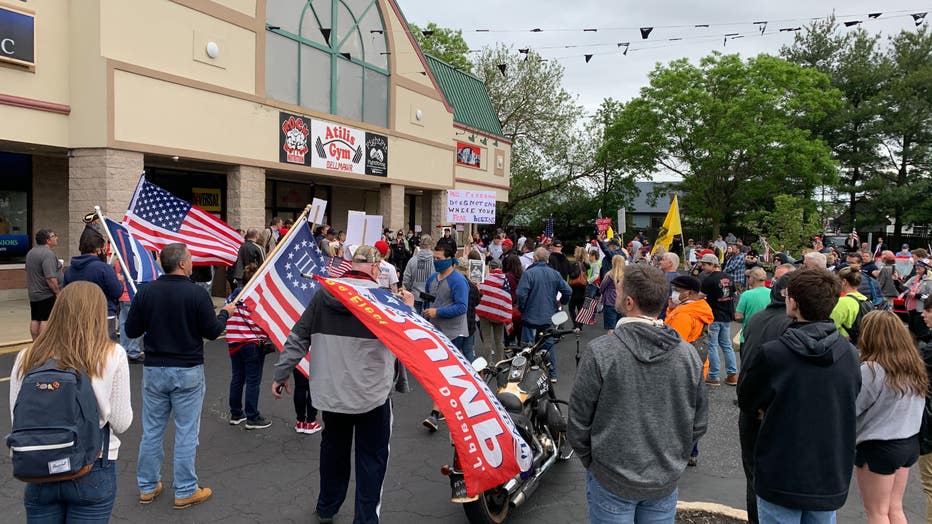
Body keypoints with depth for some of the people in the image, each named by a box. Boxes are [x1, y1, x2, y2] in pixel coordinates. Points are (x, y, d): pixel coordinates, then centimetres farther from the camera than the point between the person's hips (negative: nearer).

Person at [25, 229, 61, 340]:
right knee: (46, 321, -6)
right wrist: (58, 292, -17)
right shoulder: (48, 254, -19)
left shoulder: (30, 252, 13)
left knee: (34, 320, 12)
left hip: (33, 294, 9)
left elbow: (28, 272, 24)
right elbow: (50, 278, -25)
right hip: (47, 295, -9)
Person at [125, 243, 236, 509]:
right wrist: (225, 313, 9)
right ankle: (185, 491, 16)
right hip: (188, 371, -3)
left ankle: (147, 487, 29)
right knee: (186, 432, 6)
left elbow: (131, 330, 0)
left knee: (152, 430, 16)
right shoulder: (197, 293, -15)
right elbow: (212, 331, -10)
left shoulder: (146, 291, -5)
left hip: (154, 370, 4)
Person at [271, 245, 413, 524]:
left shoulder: (323, 294, -3)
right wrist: (408, 309, 8)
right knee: (371, 455, 10)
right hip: (371, 392, -4)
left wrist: (281, 373, 8)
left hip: (330, 390, 4)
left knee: (333, 448, 22)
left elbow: (298, 337, -1)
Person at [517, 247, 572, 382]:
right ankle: (552, 374, 19)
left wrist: (521, 308, -3)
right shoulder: (555, 273, 0)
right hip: (549, 316, 4)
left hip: (531, 316, -4)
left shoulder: (528, 273, -14)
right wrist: (561, 303, 16)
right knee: (549, 345, 15)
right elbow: (568, 291, -2)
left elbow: (521, 294, -20)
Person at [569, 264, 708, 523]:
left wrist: (591, 461, 5)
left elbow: (578, 422, -12)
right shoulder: (688, 354, -8)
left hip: (612, 482, -3)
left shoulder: (599, 351, -20)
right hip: (666, 482, 3)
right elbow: (698, 424, 2)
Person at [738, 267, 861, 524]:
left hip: (781, 478, -4)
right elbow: (851, 404, 10)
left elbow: (746, 401, -6)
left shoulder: (772, 354, -21)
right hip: (831, 478, 4)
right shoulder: (850, 353, -6)